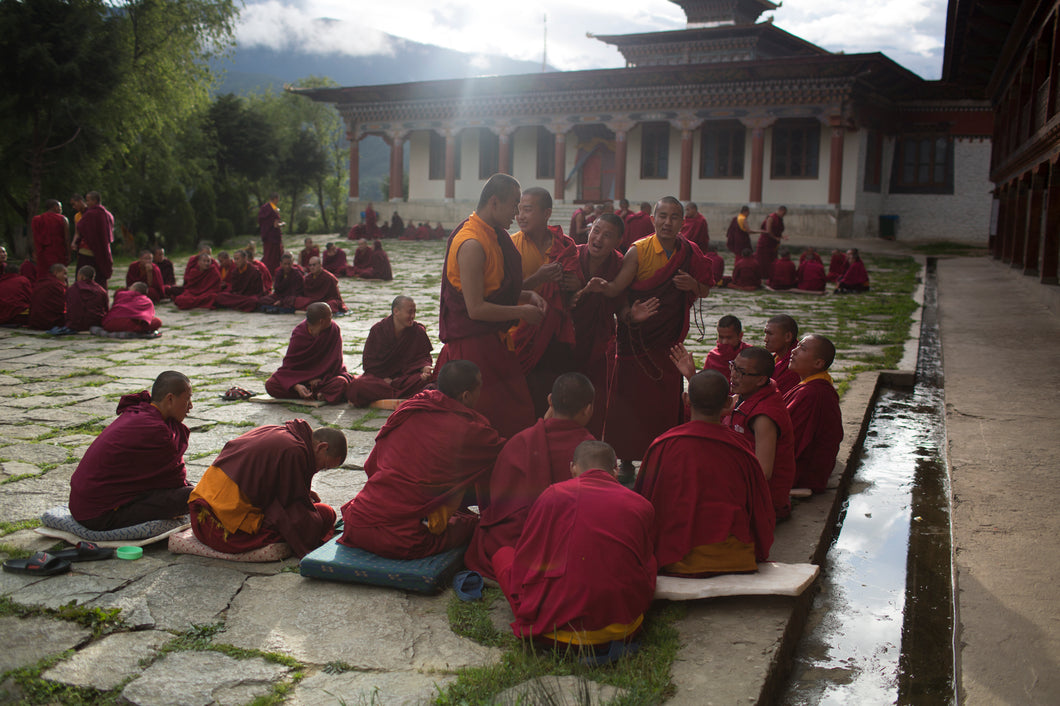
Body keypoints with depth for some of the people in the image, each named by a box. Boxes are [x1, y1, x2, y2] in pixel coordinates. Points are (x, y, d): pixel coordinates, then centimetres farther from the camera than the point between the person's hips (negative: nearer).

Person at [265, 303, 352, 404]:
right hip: (301, 375, 2)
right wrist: (296, 386, -33)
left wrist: (321, 378, -21)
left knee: (340, 383, -37)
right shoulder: (299, 334, -15)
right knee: (270, 385, -24)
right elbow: (288, 364, -16)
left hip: (327, 375, -2)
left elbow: (335, 361, -8)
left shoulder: (334, 329, -14)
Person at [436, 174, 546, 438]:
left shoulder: (494, 235, 11)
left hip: (491, 340, 9)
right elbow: (476, 309, -22)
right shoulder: (472, 243, -20)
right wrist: (522, 312, -12)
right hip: (472, 344, -9)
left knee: (515, 416, 8)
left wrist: (527, 295, 5)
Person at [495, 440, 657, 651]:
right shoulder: (643, 506, 3)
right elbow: (649, 568, 14)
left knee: (503, 554, 18)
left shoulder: (553, 494, -2)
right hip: (623, 630, 1)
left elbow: (524, 560, 5)